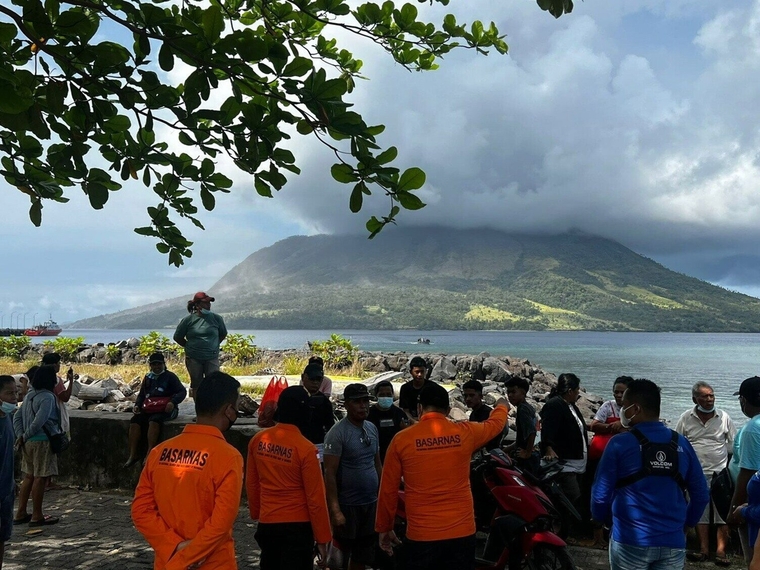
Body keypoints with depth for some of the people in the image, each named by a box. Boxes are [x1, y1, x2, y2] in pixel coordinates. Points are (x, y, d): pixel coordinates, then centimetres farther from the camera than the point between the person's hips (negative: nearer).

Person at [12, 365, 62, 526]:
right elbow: (39, 421, -23)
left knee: (29, 477, 16)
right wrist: (25, 436, -8)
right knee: (40, 478, -1)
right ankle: (37, 516, 5)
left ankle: (21, 514, 21)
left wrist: (20, 435, 4)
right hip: (42, 442, -9)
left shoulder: (29, 395, 11)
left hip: (29, 442, 9)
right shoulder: (47, 397, -17)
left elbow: (17, 417, 11)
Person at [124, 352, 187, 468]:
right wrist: (137, 405, 4)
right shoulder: (148, 378, 15)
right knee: (135, 420, -19)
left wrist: (172, 402, -24)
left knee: (154, 420, -34)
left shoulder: (170, 376, -1)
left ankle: (149, 454, -31)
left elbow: (182, 391, -8)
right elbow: (141, 395, 24)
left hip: (166, 409, -5)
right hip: (150, 408, 6)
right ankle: (132, 455, -17)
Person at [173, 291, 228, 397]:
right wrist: (189, 347, 5)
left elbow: (223, 334, 15)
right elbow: (177, 337, 6)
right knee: (196, 385, 11)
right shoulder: (188, 320, -5)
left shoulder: (216, 318, -1)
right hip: (193, 359, 0)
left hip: (212, 357, 0)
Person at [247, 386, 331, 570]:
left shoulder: (258, 441, -4)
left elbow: (251, 484, 7)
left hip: (266, 524, 5)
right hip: (297, 526, -5)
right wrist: (322, 537, -7)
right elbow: (315, 497, -15)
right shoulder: (304, 448, -19)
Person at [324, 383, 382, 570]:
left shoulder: (372, 428, 6)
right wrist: (335, 510, -20)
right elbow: (330, 474, -16)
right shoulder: (337, 433, -14)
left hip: (371, 503, 6)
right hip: (348, 505, -6)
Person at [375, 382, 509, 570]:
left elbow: (388, 490, -1)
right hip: (462, 532, 2)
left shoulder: (401, 440, -6)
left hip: (421, 535, -2)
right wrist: (502, 406, 43)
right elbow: (495, 424, 21)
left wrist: (384, 528, 12)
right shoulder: (465, 432, -1)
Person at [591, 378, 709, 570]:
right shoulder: (682, 444, 0)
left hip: (631, 541, -3)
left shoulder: (620, 444, -10)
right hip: (673, 543, 3)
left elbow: (601, 493, -7)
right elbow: (701, 494, 4)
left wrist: (601, 518, 13)